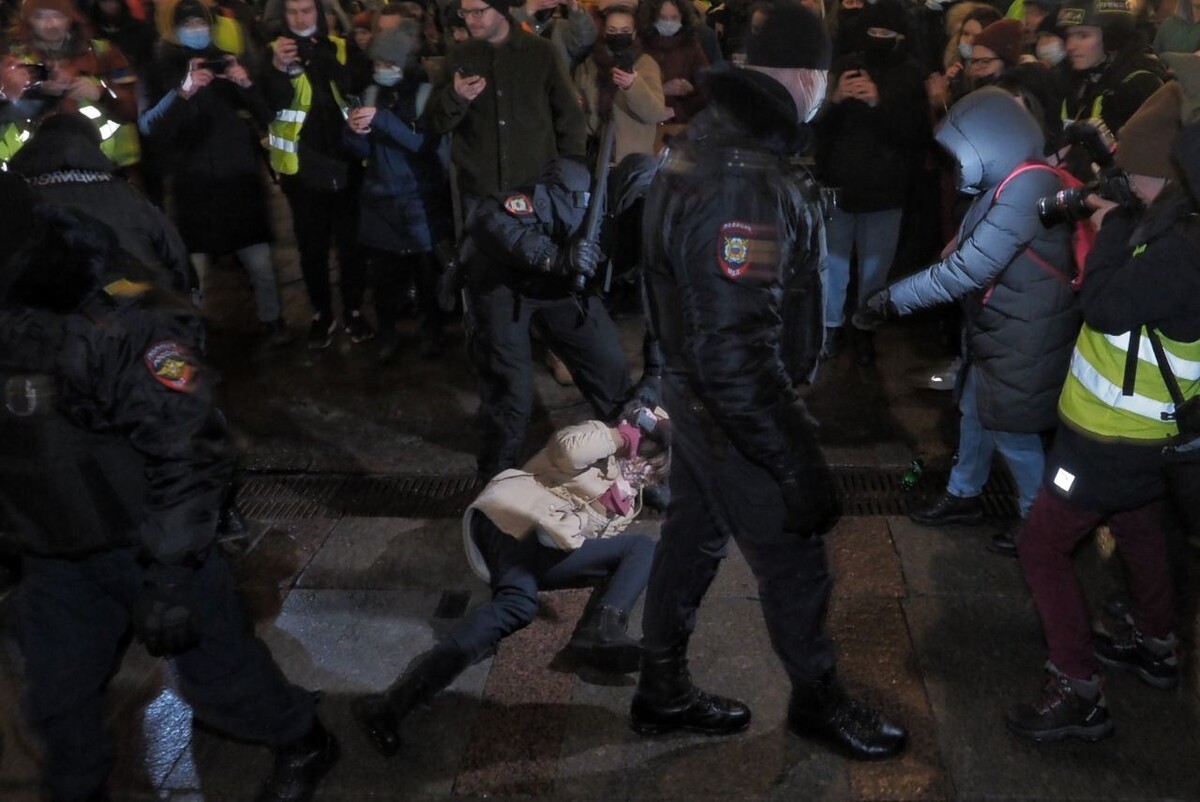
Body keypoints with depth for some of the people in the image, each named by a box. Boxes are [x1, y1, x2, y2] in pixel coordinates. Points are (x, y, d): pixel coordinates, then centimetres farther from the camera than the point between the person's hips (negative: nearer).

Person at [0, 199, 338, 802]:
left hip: (149, 543, -6)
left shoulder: (117, 318, -26)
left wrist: (170, 576, -24)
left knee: (215, 672, 9)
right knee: (56, 698, 18)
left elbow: (187, 450, -25)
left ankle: (303, 745, 35)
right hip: (54, 556, 6)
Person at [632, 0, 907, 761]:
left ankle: (663, 691, 38)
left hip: (696, 387, 9)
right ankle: (819, 700, 35)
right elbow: (736, 354, -33)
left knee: (694, 534, 21)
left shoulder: (712, 137, 1)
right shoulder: (744, 183, -30)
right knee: (794, 557, 11)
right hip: (736, 406, -9)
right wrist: (800, 465, -29)